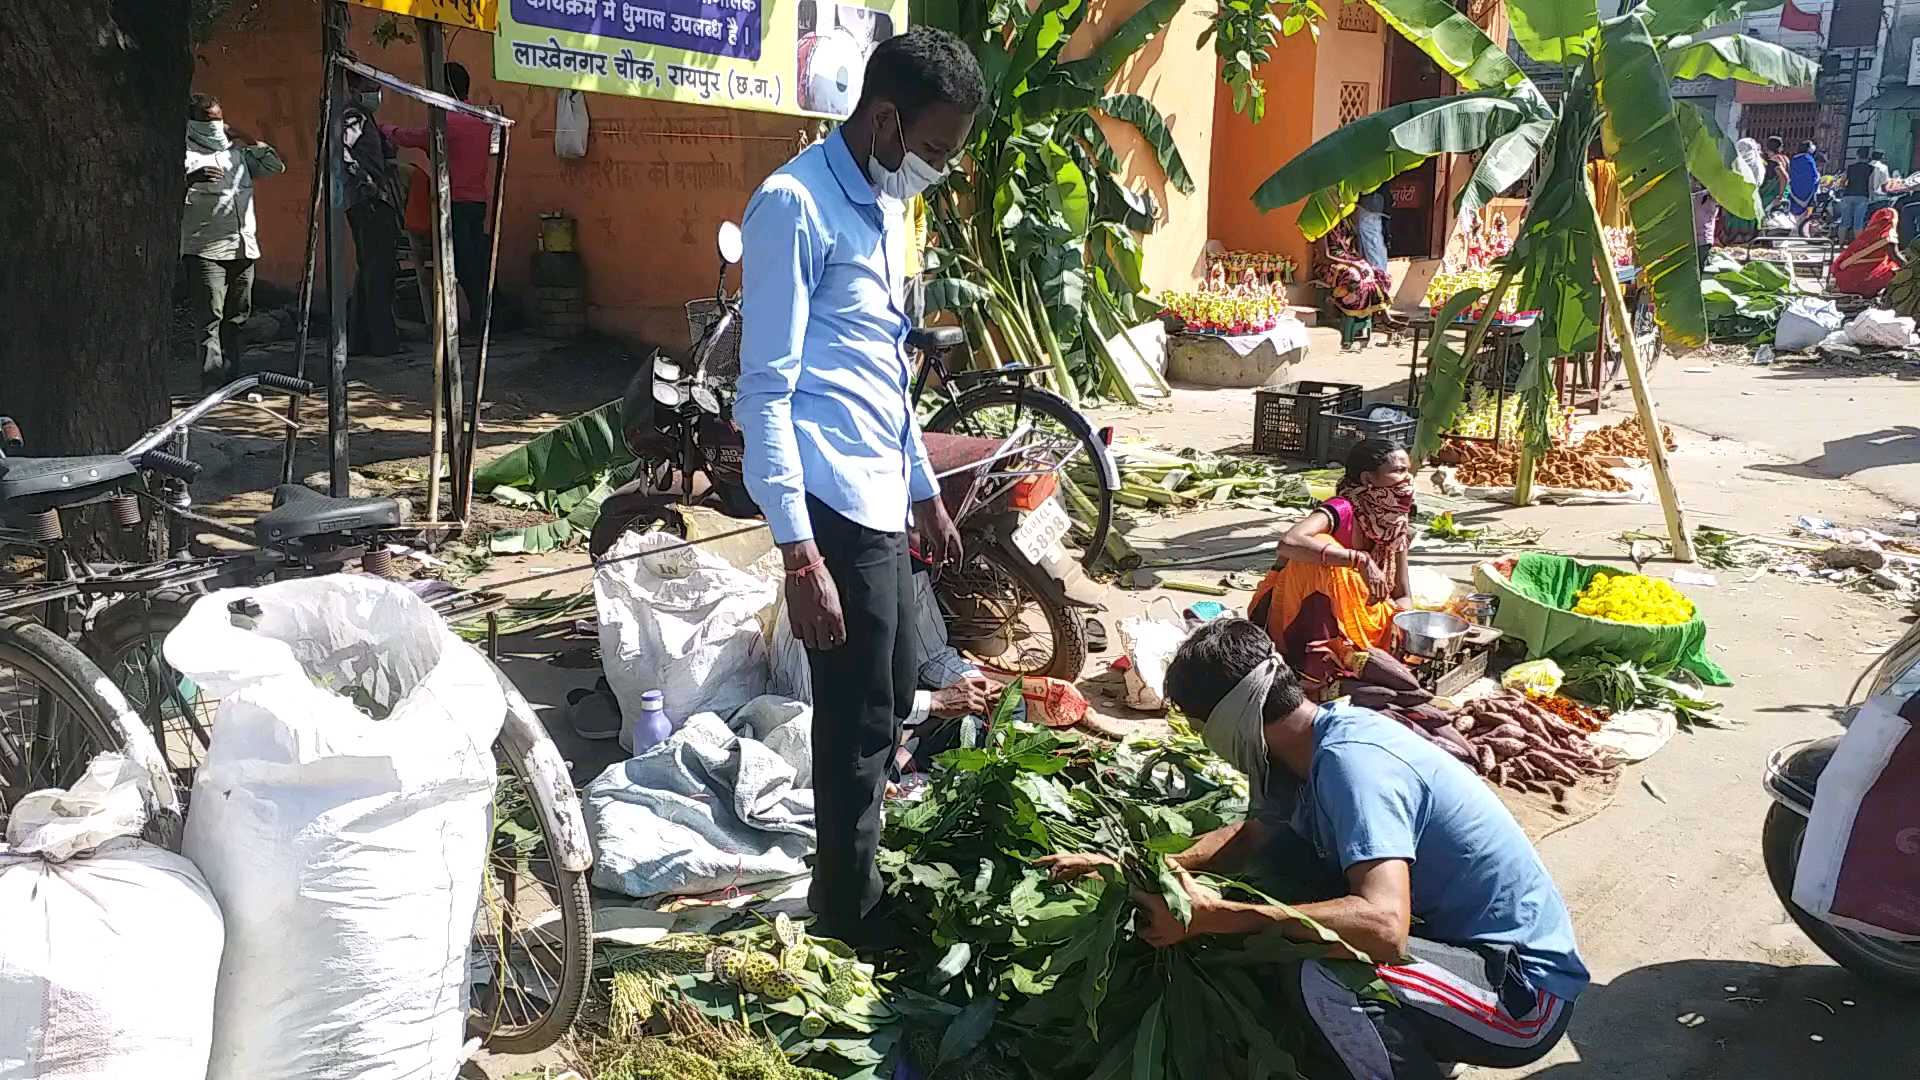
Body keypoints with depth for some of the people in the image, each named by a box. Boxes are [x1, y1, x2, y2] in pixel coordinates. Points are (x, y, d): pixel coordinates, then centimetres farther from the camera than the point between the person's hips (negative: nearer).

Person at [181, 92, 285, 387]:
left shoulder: (237, 153, 18)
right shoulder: (187, 156, -5)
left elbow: (276, 166, 26)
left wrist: (249, 141, 14)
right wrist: (190, 178, -37)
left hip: (243, 250, 7)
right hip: (205, 252, -7)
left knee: (236, 318, 12)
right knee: (209, 320, -9)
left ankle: (232, 381, 20)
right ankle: (213, 383, -10)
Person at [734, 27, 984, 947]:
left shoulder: (881, 205, 15)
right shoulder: (795, 205, -14)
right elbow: (765, 391, -18)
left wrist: (925, 492, 25)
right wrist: (798, 552, -22)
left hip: (882, 500, 9)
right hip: (834, 506, -9)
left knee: (889, 703, 18)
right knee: (859, 723, 0)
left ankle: (851, 889, 35)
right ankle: (849, 923, 17)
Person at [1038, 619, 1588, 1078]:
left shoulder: (1349, 761, -27)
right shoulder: (1324, 735, 2)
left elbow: (1383, 925, -39)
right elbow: (1250, 837, 18)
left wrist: (1213, 916, -33)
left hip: (1525, 993, -9)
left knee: (1317, 978, -34)